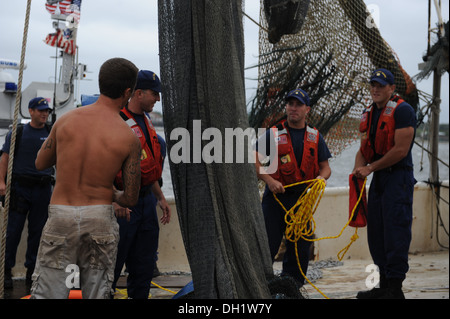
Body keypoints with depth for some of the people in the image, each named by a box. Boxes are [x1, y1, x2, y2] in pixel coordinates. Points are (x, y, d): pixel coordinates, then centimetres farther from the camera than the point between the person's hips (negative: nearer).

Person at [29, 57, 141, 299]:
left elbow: (40, 163, 13)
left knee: (46, 293, 5)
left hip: (60, 216, 1)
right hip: (100, 217, -1)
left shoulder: (66, 120, -2)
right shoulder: (128, 138, -7)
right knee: (96, 293, 12)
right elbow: (131, 199, -2)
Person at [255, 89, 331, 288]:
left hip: (302, 198, 3)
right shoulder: (273, 134, 1)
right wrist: (269, 180, -16)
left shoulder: (315, 137, 10)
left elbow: (325, 167, 12)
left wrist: (322, 177, -11)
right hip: (275, 196, -3)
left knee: (300, 247, 6)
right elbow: (255, 162, -2)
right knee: (267, 245, -4)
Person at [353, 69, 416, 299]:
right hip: (378, 178, 9)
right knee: (376, 234, 10)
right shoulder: (369, 114, 15)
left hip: (398, 178, -9)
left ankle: (395, 288, -5)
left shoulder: (402, 111, -11)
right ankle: (384, 285, 19)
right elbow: (364, 148, 17)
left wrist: (371, 168, -13)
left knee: (395, 233, -10)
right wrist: (359, 169, -3)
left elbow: (401, 150, -17)